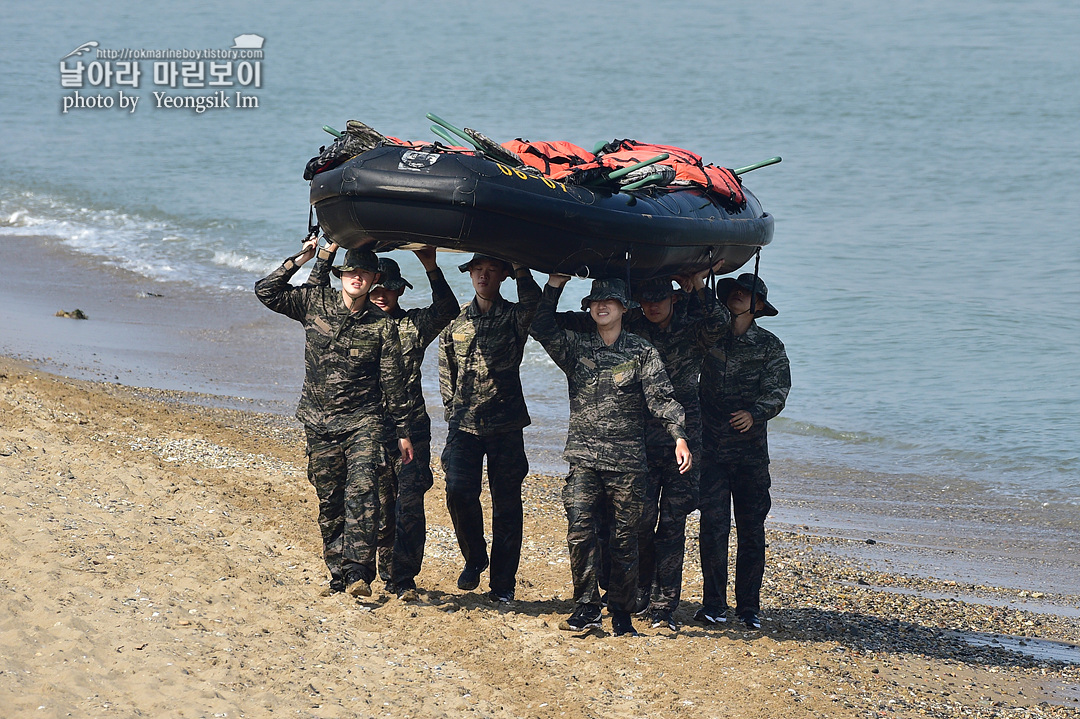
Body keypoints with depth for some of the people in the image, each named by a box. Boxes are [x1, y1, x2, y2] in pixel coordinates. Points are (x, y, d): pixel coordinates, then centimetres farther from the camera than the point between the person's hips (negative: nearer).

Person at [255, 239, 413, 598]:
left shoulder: (382, 325, -1)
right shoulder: (315, 303, 3)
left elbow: (393, 381, 4)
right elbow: (266, 292, 2)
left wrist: (403, 432, 4)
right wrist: (299, 260, -5)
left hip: (363, 422, -2)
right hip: (319, 421, 2)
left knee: (361, 491, -19)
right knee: (329, 501, 6)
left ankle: (358, 572, -23)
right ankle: (338, 574, 13)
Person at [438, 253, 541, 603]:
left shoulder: (514, 317, 0)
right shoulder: (456, 319, 8)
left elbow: (534, 303, -25)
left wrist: (520, 267, -23)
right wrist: (452, 410, 10)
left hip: (505, 425, -2)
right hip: (464, 423, 2)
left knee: (506, 503, 1)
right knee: (458, 491, -13)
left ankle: (503, 583, 11)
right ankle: (474, 558, 12)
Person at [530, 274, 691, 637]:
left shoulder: (642, 352, 4)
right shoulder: (575, 346, 10)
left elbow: (662, 398, -3)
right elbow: (542, 328, -2)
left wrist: (679, 436, -16)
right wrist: (555, 285, -5)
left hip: (628, 461, -1)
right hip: (584, 458, 1)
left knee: (625, 539, 2)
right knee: (580, 531, -11)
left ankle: (621, 613, 10)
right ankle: (587, 607, -3)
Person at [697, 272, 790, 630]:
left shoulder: (769, 346, 5)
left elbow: (776, 392, -5)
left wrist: (754, 413, -25)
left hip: (751, 450, -1)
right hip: (711, 449, 1)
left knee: (751, 530, 1)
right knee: (713, 527, -5)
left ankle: (749, 607, 8)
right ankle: (714, 604, 1)